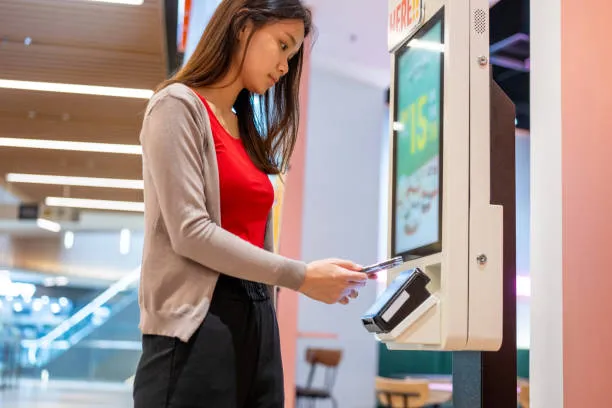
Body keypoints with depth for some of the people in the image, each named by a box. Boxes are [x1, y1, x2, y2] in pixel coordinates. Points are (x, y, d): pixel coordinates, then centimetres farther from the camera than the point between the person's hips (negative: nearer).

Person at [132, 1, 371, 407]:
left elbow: (252, 235, 12)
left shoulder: (248, 132, 20)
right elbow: (190, 232, -13)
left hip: (258, 325, 7)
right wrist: (300, 276, -14)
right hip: (196, 327, -7)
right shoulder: (179, 104, -3)